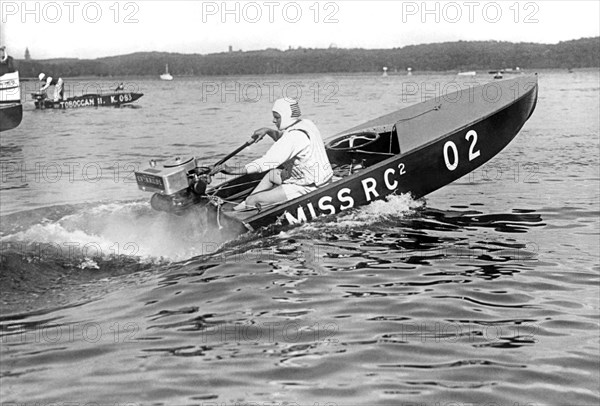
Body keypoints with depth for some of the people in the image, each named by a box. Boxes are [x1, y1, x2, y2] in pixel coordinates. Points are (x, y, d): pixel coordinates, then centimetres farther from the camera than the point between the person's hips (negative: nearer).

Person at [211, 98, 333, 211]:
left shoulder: (294, 136, -25)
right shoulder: (305, 123, 5)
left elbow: (265, 163, -30)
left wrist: (232, 170, -30)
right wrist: (268, 131, 6)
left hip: (305, 188, -10)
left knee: (253, 200, -9)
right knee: (271, 174, 26)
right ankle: (244, 206, 25)